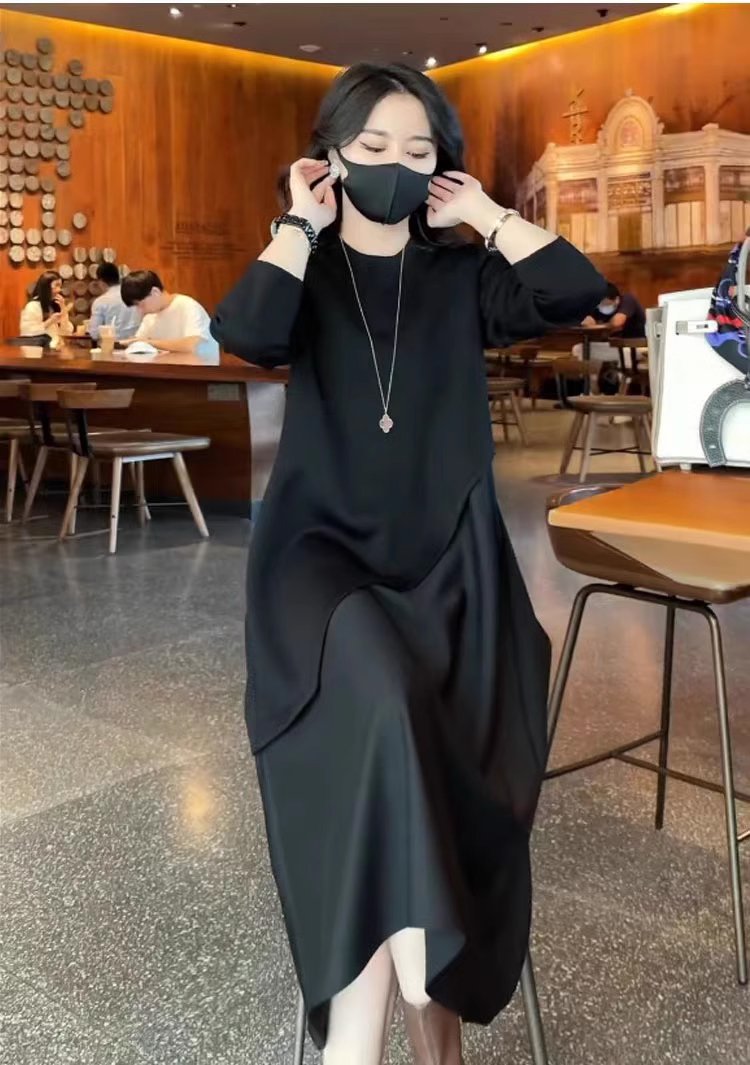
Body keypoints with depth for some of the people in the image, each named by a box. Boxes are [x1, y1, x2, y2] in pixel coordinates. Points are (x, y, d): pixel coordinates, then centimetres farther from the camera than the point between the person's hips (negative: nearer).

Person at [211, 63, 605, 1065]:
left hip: (449, 555, 2)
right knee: (382, 708, -32)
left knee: (457, 776, -13)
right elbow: (244, 332, -17)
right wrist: (301, 223, -6)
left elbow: (578, 291, -6)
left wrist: (487, 214, 1)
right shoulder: (306, 270, 7)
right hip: (325, 548, -2)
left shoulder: (460, 275, 11)